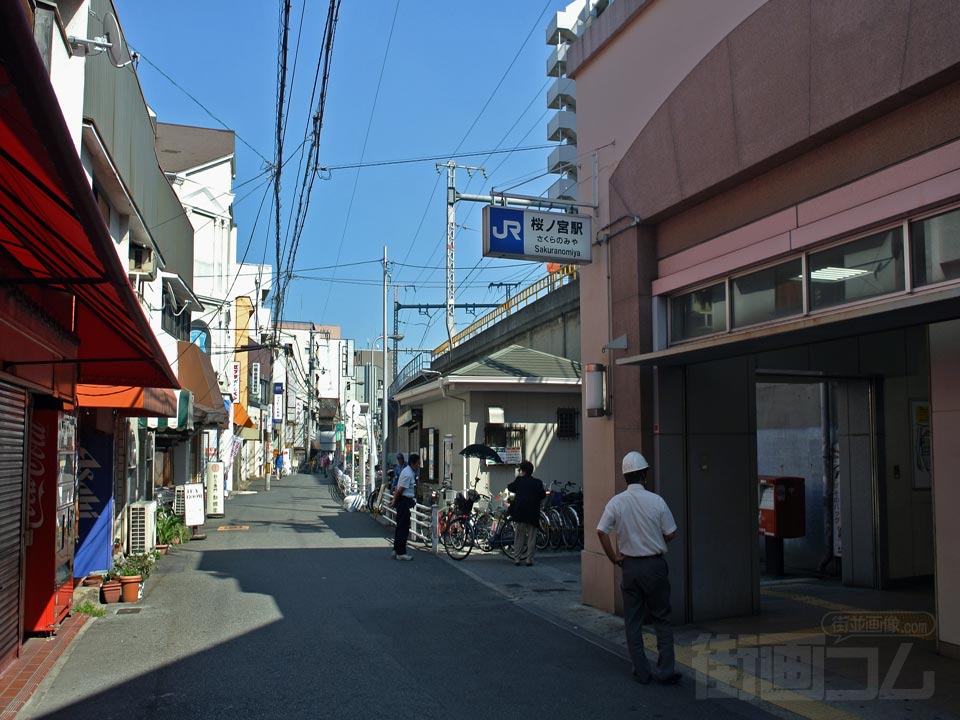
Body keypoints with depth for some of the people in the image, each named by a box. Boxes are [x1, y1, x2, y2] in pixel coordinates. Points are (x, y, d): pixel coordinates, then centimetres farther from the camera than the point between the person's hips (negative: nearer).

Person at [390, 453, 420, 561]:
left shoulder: (409, 472, 14)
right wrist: (394, 502, -7)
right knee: (403, 527, -6)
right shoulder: (408, 474, -18)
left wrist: (394, 501, 17)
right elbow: (400, 490, -18)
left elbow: (398, 488, 18)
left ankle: (396, 550, 22)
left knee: (400, 527, 15)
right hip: (404, 501, -10)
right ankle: (401, 553, -3)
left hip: (404, 502, 10)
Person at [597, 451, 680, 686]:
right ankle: (666, 670, 6)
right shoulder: (656, 501, -9)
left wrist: (614, 557, -1)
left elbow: (601, 531, -11)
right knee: (661, 619, 10)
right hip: (655, 564, -1)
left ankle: (641, 671, 14)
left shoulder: (616, 502, -6)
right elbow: (671, 534, -5)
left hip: (629, 566, 1)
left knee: (632, 621, 11)